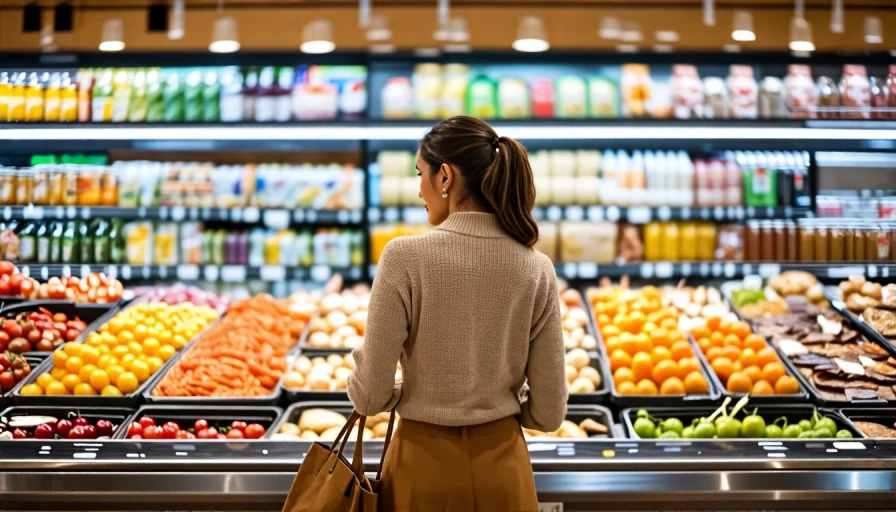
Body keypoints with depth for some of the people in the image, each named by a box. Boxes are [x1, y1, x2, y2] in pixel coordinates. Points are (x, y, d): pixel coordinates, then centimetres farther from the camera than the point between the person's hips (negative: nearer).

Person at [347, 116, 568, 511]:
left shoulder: (405, 257, -15)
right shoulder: (536, 268, -6)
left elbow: (372, 395, -13)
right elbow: (548, 413, -4)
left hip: (424, 464, -2)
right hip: (502, 465, 3)